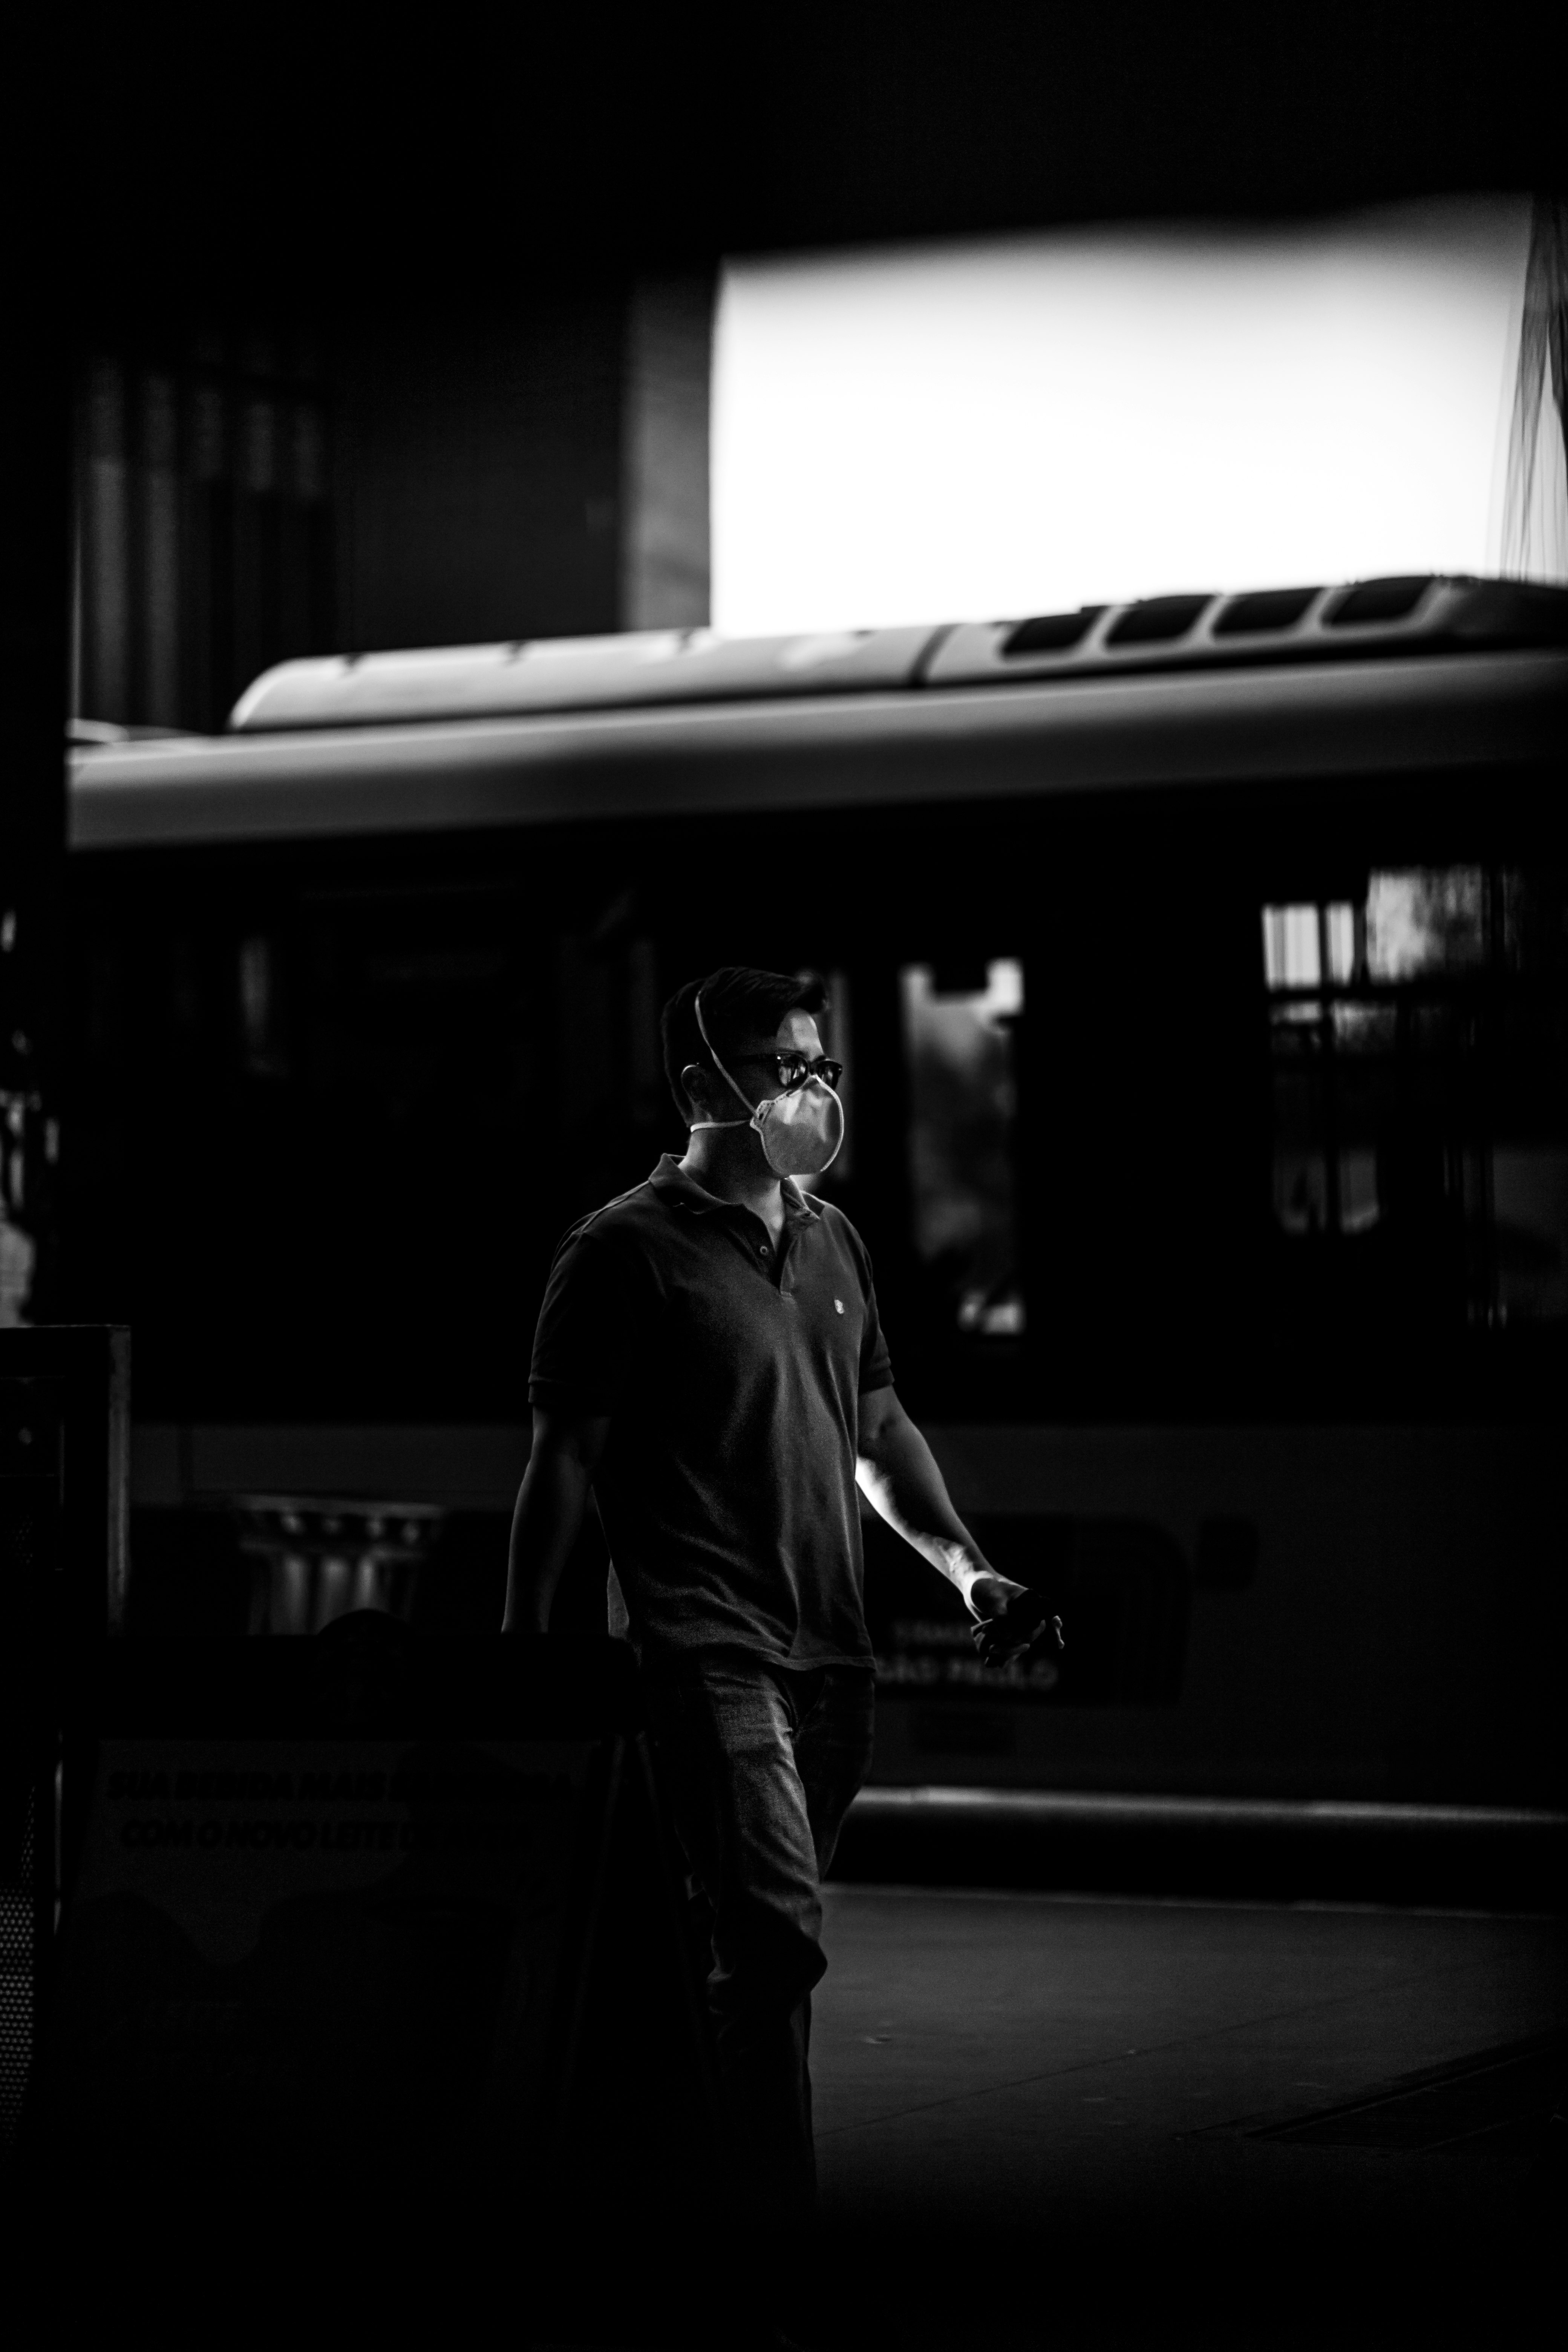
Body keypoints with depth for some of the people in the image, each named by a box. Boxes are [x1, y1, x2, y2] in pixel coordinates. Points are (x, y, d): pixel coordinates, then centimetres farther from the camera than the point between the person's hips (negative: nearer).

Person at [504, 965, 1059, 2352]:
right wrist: (523, 1651, -7)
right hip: (706, 1645, -7)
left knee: (765, 1949, 10)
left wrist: (967, 1567, 13)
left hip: (829, 1645, 7)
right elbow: (564, 1459, -5)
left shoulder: (832, 1244, 17)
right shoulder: (630, 1251, -4)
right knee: (780, 1938, -16)